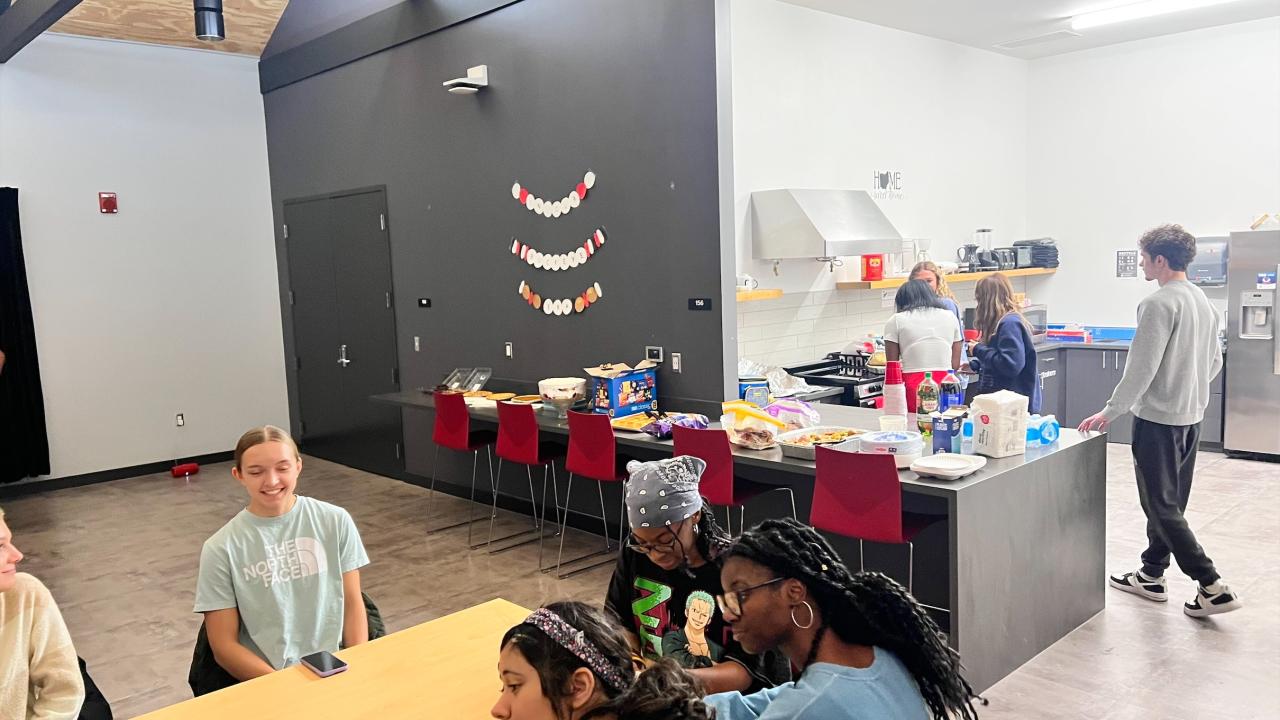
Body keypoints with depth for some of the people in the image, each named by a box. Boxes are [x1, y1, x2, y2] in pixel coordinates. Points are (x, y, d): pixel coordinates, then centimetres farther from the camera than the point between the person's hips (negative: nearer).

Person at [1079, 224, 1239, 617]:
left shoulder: (1159, 303, -19)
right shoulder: (1203, 301, 9)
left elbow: (1142, 368, -21)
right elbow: (1215, 361, 16)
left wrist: (1109, 412, -14)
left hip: (1157, 418, -9)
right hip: (1190, 416, 9)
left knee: (1161, 506, 0)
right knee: (1170, 502, 17)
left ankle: (1213, 587, -1)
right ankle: (1152, 575, 28)